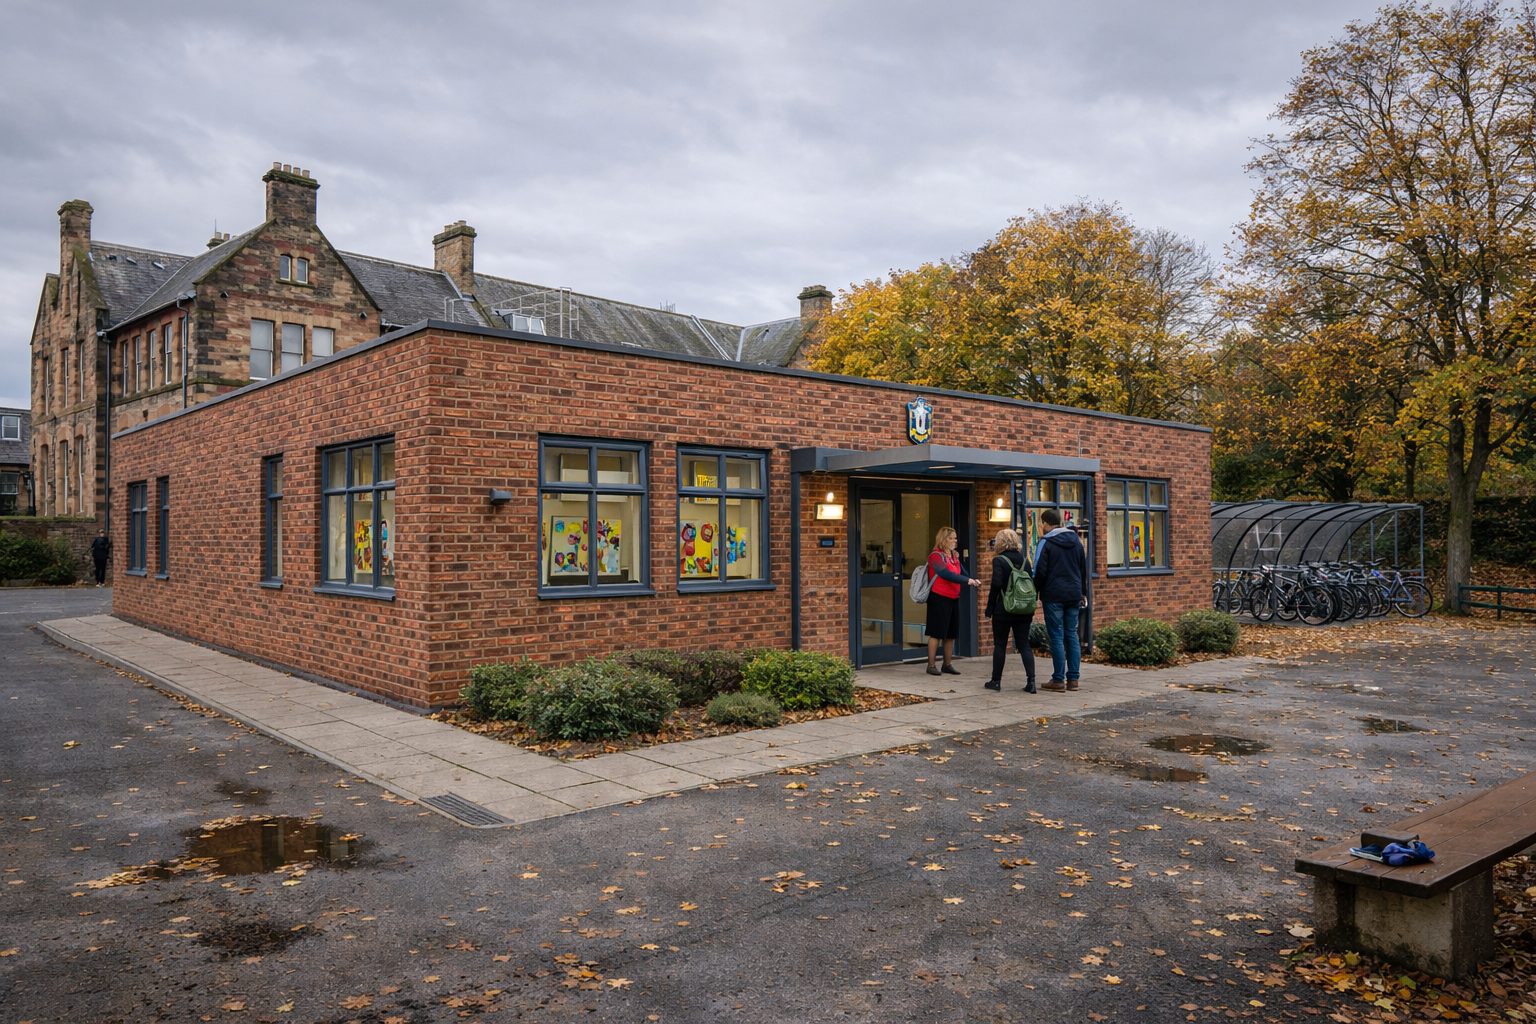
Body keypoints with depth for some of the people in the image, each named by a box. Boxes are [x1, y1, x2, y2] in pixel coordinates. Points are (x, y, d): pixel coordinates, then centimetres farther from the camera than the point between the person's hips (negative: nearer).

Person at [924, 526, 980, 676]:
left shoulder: (954, 556, 13)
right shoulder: (936, 555, -12)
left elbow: (962, 573, 8)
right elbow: (946, 574, -25)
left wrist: (973, 581, -13)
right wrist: (967, 581, -29)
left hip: (953, 598, 8)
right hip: (939, 598, -8)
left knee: (951, 633, 11)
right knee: (936, 633, -3)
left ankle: (948, 664, 20)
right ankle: (931, 665, 4)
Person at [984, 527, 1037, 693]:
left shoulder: (999, 560, -10)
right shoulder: (1025, 560, 7)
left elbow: (996, 585, -16)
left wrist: (990, 608, -8)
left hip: (1003, 610, -4)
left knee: (1000, 645, 7)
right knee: (1024, 644, 7)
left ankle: (996, 681, 13)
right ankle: (1031, 681, -2)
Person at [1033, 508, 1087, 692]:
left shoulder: (1046, 542, -7)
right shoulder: (1076, 541, 10)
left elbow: (1040, 571, -11)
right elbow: (1084, 569, 15)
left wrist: (1036, 593, 0)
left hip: (1053, 596, -5)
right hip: (1074, 595, 5)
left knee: (1057, 637, -2)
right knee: (1072, 635, 9)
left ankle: (1058, 680, -1)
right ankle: (1073, 678, 9)